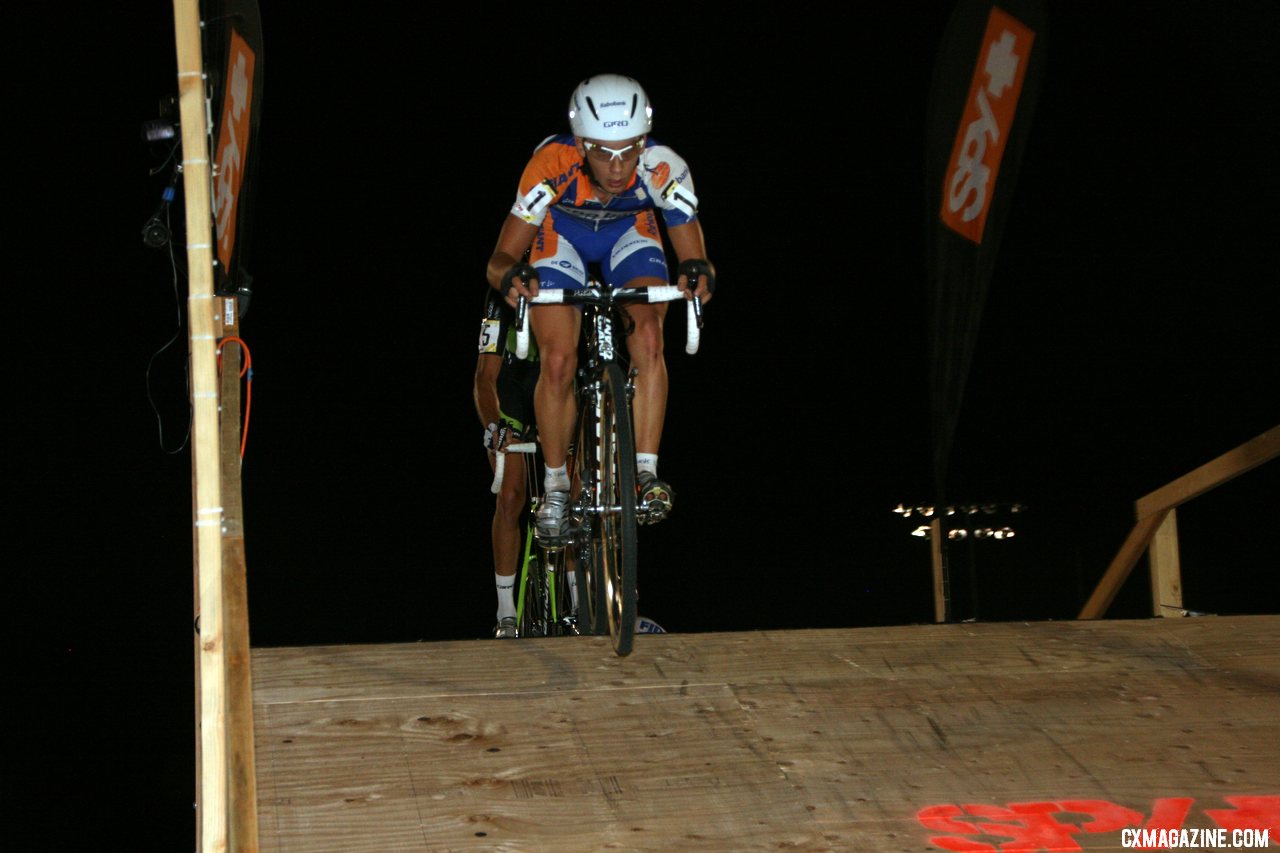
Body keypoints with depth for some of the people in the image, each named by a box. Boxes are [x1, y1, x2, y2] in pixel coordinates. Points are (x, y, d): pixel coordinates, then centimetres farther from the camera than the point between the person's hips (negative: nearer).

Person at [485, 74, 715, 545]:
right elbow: (500, 258, -31)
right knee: (558, 361, -15)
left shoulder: (663, 169, -35)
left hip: (632, 232, 1)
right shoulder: (553, 164, -37)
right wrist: (510, 276, -55)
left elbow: (695, 256, -28)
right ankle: (555, 486, 4)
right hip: (562, 232, -1)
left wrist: (697, 276, -52)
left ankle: (645, 472, -16)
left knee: (648, 338, -24)